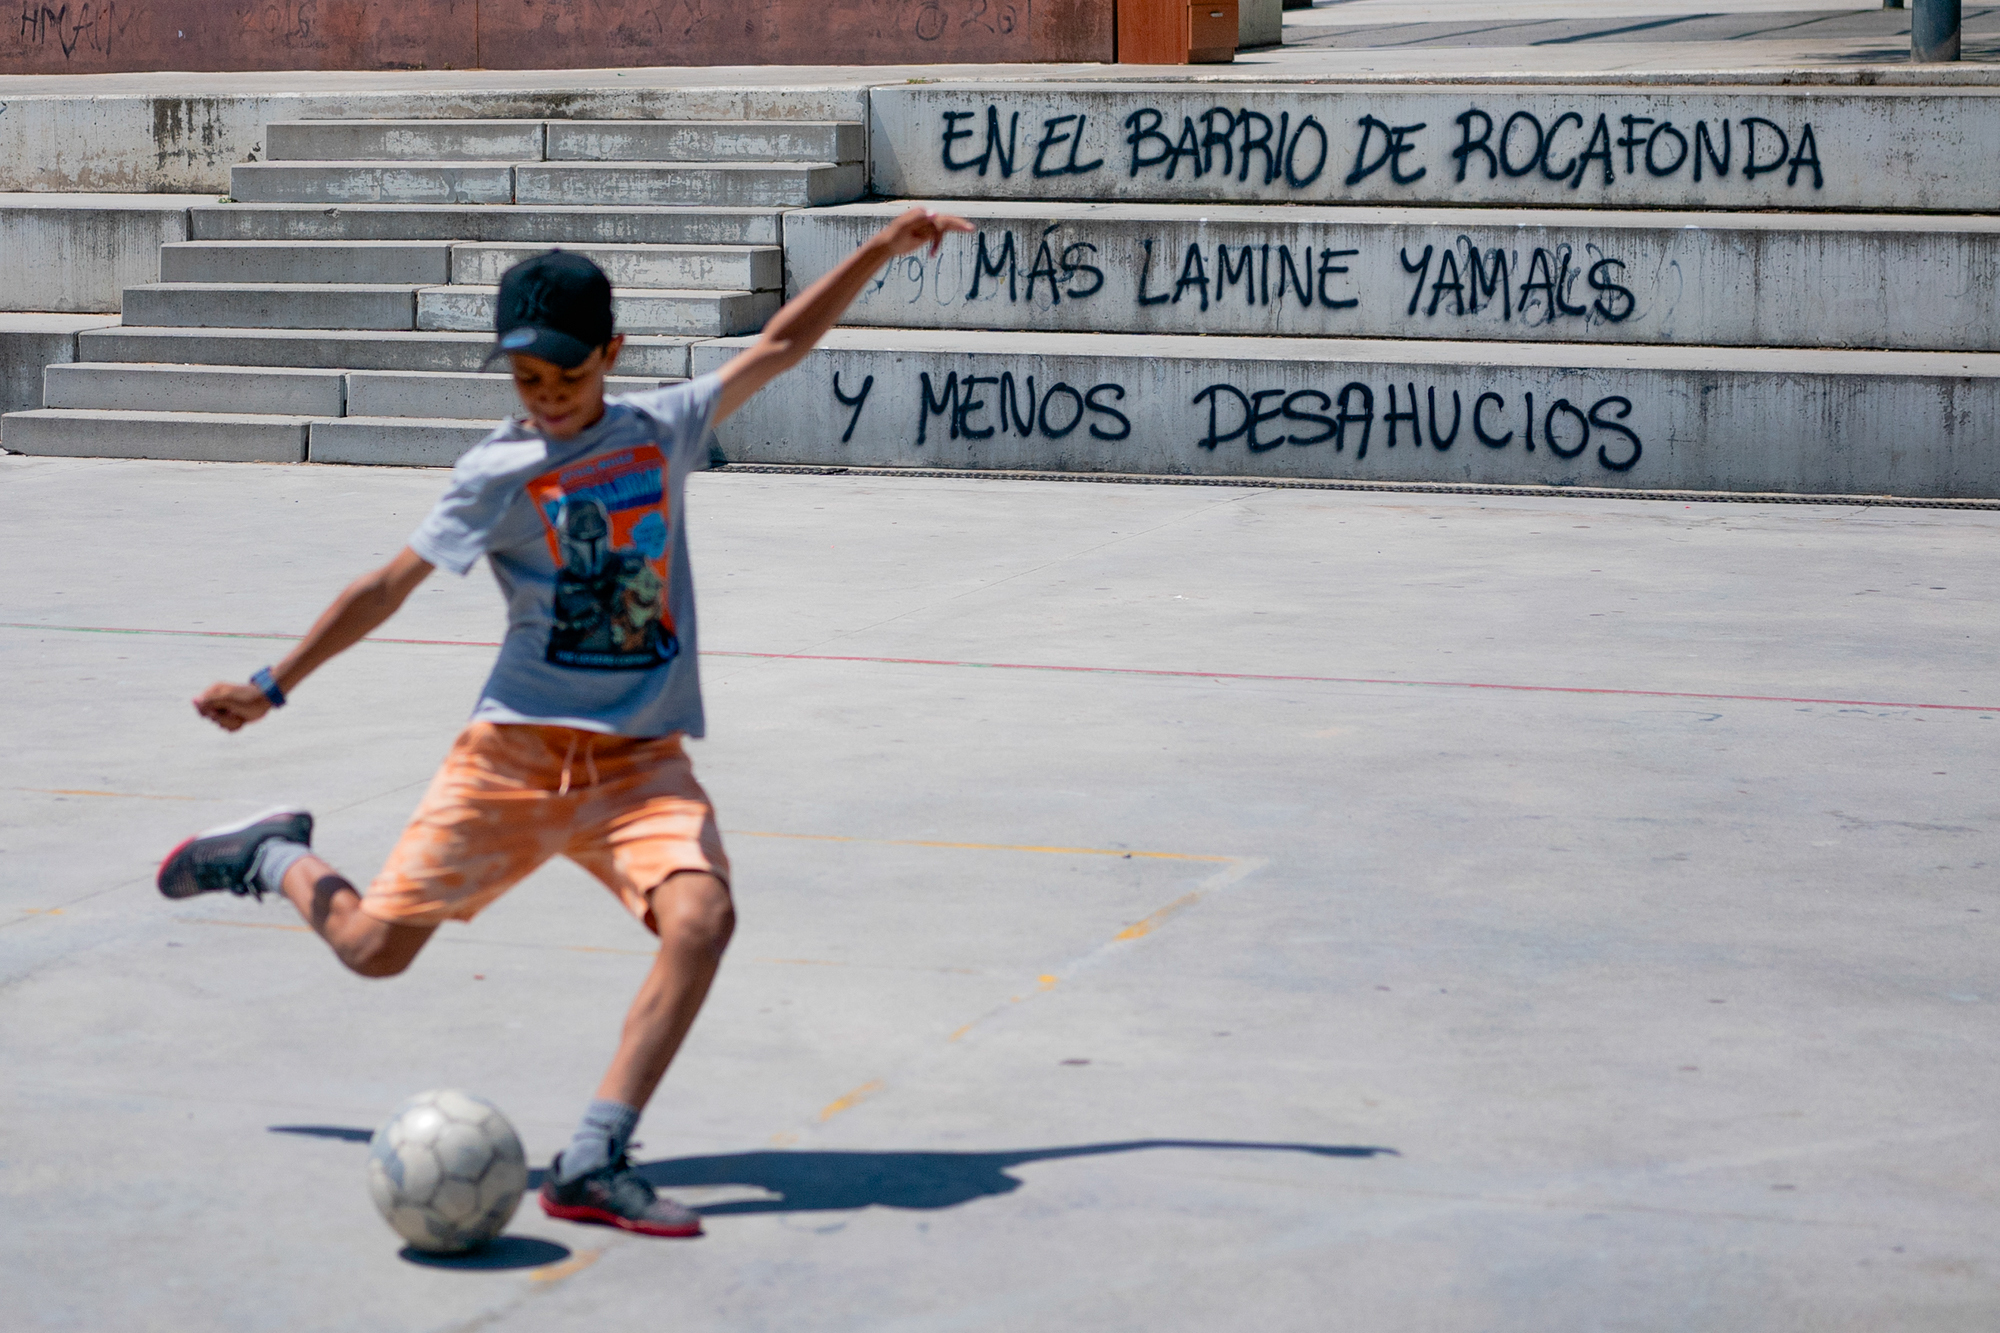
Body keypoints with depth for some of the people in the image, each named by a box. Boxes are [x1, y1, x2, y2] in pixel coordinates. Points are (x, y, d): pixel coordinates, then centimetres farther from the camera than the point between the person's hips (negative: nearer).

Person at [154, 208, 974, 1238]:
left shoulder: (663, 427, 5)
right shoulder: (499, 473, -3)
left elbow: (779, 344, 13)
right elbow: (389, 586, 4)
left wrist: (880, 251, 8)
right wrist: (273, 687, 9)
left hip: (641, 760, 2)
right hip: (516, 746, -2)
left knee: (702, 917, -25)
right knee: (375, 946, -2)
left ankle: (591, 1164, -22)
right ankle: (276, 857, 33)